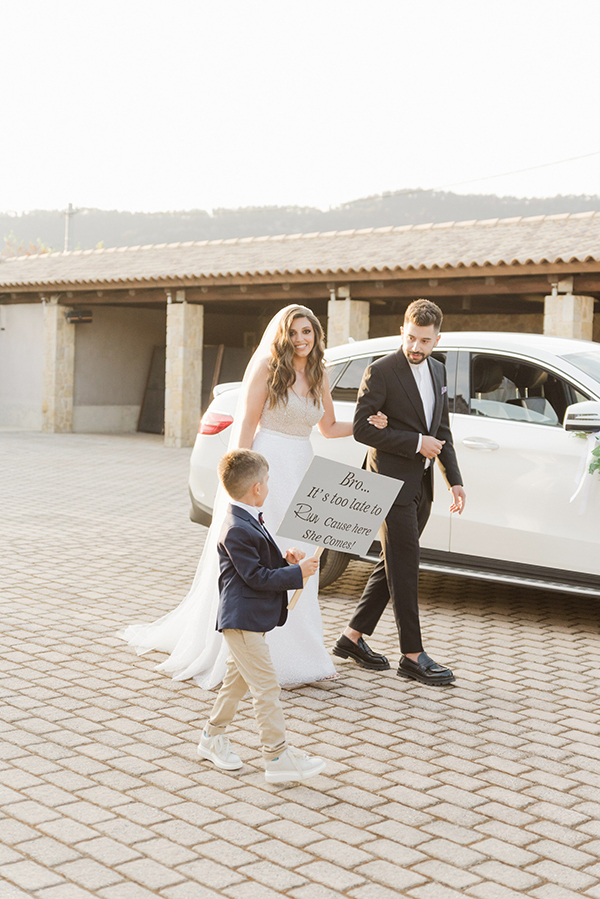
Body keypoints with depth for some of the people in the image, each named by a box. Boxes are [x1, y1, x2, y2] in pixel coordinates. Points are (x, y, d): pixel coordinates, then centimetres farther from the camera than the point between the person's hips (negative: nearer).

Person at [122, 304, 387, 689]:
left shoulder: (319, 376, 11)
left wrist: (368, 423, 7)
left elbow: (329, 427, 21)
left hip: (299, 475, 6)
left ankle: (294, 652, 19)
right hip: (265, 467, -6)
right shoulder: (267, 368, -7)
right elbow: (246, 424, -10)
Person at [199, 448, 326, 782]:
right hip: (243, 620, -11)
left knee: (238, 677, 20)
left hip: (253, 618, 11)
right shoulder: (237, 530, -22)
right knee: (266, 685, -7)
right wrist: (298, 572, -17)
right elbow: (256, 576, -22)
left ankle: (214, 737, 34)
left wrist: (285, 559, 1)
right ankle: (279, 756, -1)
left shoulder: (250, 521, 11)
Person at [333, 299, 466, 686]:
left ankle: (353, 637, 22)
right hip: (393, 482, -8)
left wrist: (455, 479, 10)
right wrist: (416, 443, -17)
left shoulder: (438, 371, 12)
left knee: (394, 564, 12)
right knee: (405, 567, -4)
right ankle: (413, 655, 3)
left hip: (421, 486, 8)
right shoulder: (381, 371, -11)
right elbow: (362, 428, -16)